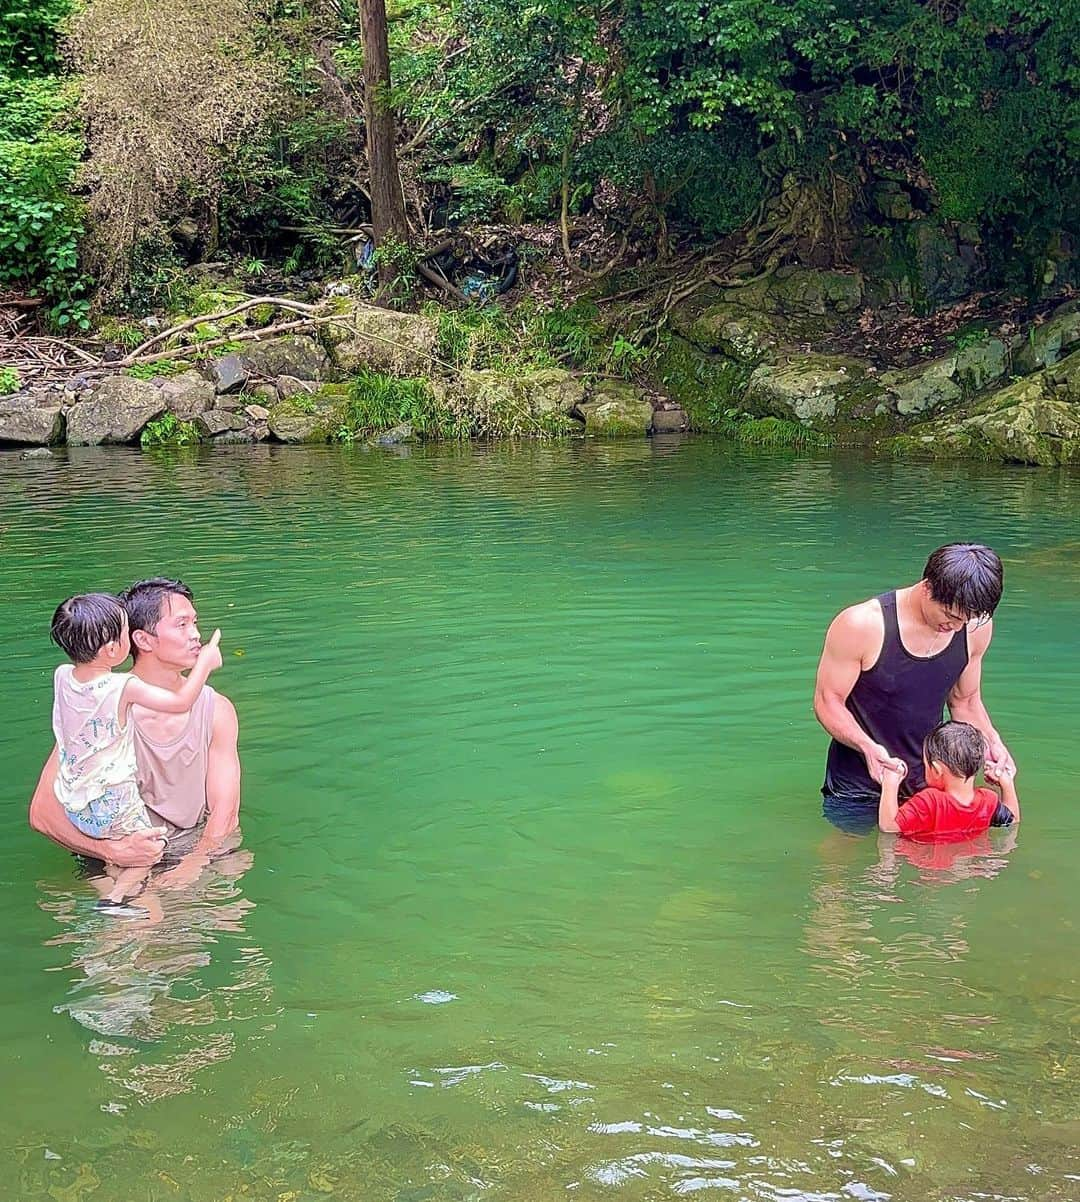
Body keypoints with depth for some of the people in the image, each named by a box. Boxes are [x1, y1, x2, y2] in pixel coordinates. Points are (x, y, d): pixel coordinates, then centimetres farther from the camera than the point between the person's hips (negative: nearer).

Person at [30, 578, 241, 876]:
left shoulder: (216, 710, -1)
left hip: (197, 853, 3)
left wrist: (189, 869, -22)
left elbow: (224, 813, -3)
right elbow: (42, 812, -11)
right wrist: (112, 850, -27)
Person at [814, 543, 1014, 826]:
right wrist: (868, 747, -32)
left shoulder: (976, 627, -7)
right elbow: (828, 700, -14)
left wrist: (991, 742, -10)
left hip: (927, 784, 4)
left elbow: (965, 701, 9)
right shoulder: (860, 626, -22)